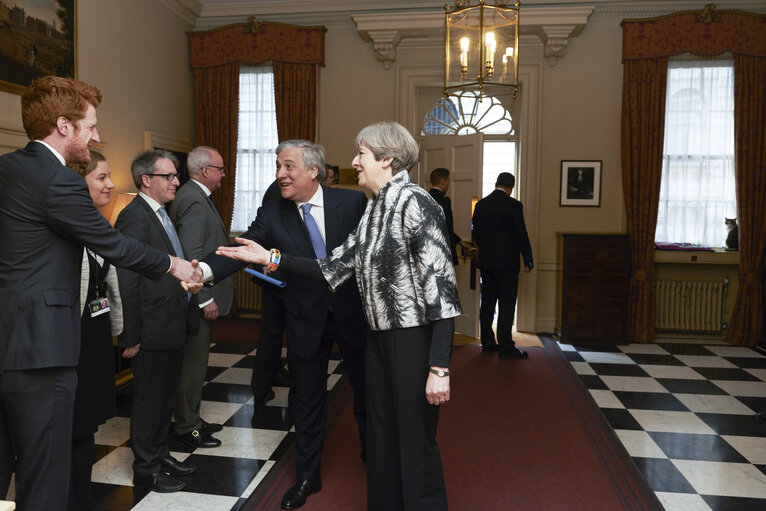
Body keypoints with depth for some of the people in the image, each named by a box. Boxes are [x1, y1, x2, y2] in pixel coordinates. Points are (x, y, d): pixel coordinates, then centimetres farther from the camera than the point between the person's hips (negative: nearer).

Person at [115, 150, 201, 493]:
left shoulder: (161, 214, 12)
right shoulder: (135, 217, -18)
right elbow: (127, 282, -22)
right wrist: (131, 336, -20)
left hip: (173, 326, 9)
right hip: (152, 331, -9)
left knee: (166, 396, 22)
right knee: (148, 401, 7)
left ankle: (160, 454, 39)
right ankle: (145, 470, 24)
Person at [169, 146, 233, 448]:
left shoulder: (200, 196, 14)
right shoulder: (194, 200, -18)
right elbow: (192, 255, -23)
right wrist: (205, 298, -21)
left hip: (204, 296, 11)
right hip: (200, 298, -11)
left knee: (196, 360, 18)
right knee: (193, 363, 1)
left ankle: (191, 419, 31)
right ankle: (186, 428, 14)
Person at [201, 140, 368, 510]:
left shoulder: (352, 202, -9)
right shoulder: (272, 215, -6)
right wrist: (204, 270, -35)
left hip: (354, 313, 0)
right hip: (307, 323, 1)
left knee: (366, 391, 18)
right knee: (306, 401, 13)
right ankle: (307, 477, 35)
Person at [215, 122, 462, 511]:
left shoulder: (414, 203, -16)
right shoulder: (374, 208, 11)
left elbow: (441, 286, -20)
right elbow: (335, 268, 11)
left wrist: (439, 368, -23)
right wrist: (272, 258, 6)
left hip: (415, 340, -8)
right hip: (379, 337, 8)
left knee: (415, 445, 5)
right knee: (380, 439, 19)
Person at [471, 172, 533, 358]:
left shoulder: (480, 204, 6)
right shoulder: (514, 205, -10)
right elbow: (521, 235, -9)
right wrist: (528, 261, -1)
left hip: (484, 261, 6)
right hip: (506, 262, -6)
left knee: (487, 303, 12)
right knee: (506, 304, -1)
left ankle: (487, 343, 19)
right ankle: (506, 347, 1)